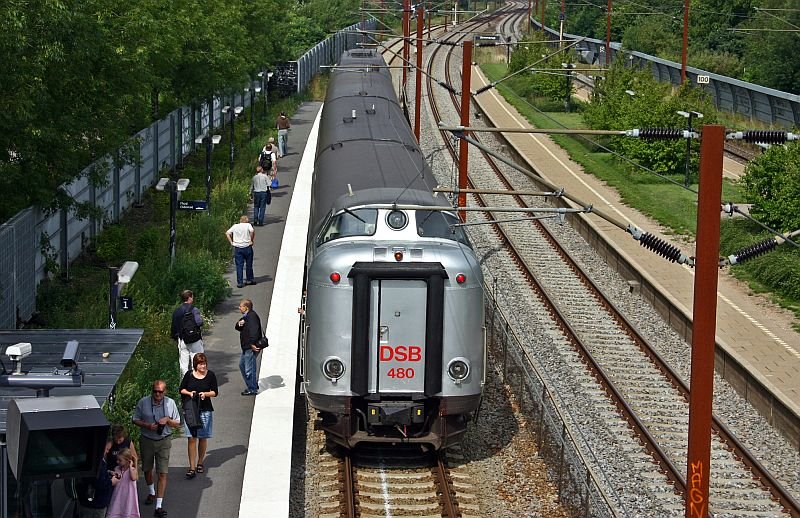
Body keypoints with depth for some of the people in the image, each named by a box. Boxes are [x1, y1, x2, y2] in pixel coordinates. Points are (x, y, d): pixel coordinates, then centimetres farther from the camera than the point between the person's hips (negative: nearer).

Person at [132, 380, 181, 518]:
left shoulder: (170, 403, -4)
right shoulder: (143, 402, -7)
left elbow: (177, 424, 4)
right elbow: (135, 420, 1)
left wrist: (167, 420, -17)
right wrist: (147, 425, -17)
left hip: (164, 441, -1)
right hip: (147, 440, 1)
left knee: (162, 473, -8)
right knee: (147, 469, 18)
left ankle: (159, 506, -9)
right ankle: (151, 493, 48)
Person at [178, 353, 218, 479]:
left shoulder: (210, 375, -1)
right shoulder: (189, 375, 0)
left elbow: (215, 392, 2)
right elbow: (181, 389, 8)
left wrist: (205, 394, -16)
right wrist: (189, 393, -11)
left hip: (205, 411, 0)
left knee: (203, 438, 8)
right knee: (191, 439, -4)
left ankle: (200, 463, 27)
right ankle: (192, 467, -3)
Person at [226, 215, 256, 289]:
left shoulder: (235, 226, 10)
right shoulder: (248, 225, 1)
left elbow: (227, 233, 3)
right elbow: (252, 231, -19)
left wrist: (231, 242, 2)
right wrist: (251, 240, -8)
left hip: (237, 248, 2)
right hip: (247, 247, -2)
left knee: (239, 266, 3)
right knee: (249, 264, 14)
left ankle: (239, 282, 0)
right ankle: (250, 279, 25)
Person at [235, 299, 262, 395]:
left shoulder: (252, 316, -19)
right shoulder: (246, 316, 15)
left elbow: (254, 331, -29)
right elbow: (238, 328, 21)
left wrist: (252, 344, -31)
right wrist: (239, 324, -3)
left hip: (251, 347, -11)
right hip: (246, 347, 11)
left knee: (249, 369, -5)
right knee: (242, 365, 21)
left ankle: (252, 389, 5)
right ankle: (253, 385, 30)